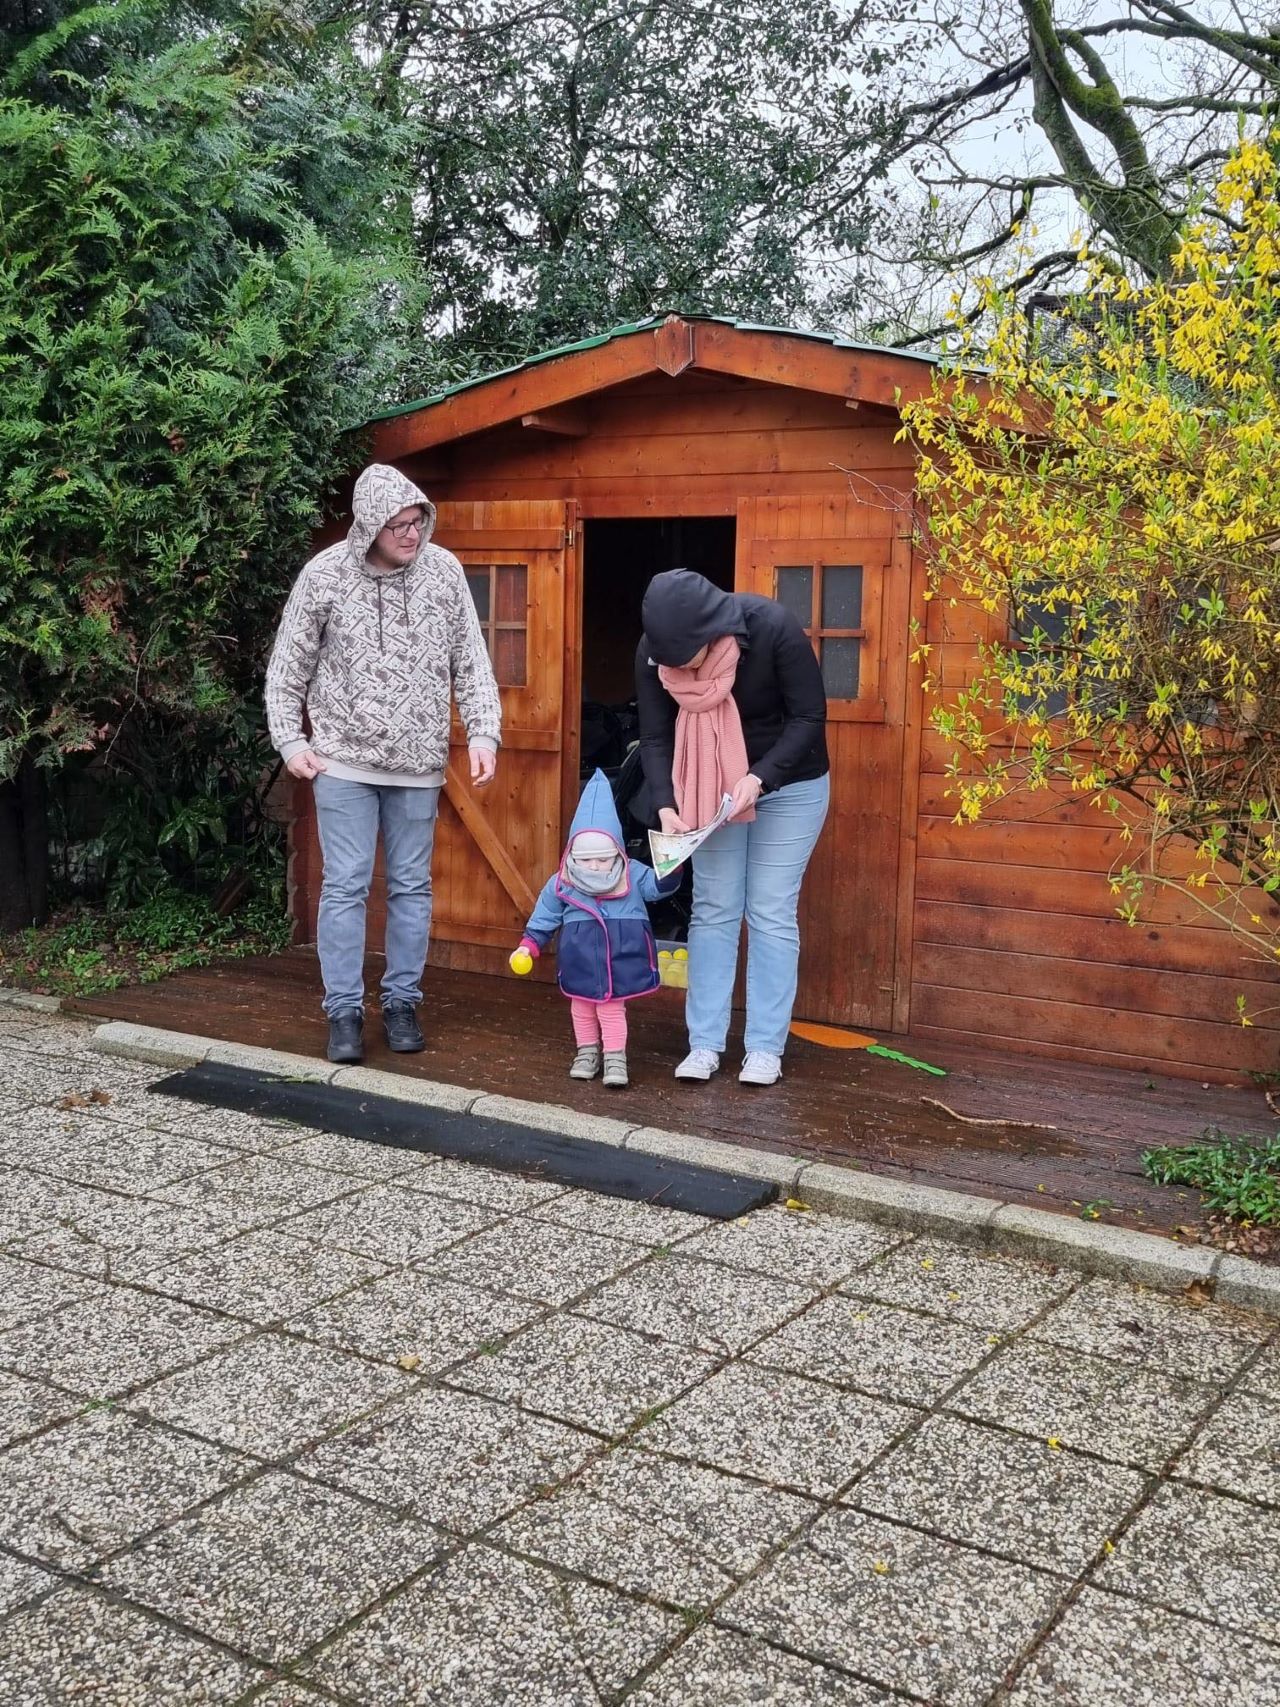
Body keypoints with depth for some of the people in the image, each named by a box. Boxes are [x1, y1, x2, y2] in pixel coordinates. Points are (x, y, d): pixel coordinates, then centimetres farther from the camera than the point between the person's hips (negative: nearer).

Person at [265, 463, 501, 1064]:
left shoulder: (443, 569, -2)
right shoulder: (325, 574, -7)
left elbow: (471, 661, 3)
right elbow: (288, 666, 2)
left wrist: (483, 732, -6)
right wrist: (290, 740, -4)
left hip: (418, 764, 2)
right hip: (344, 762, -2)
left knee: (412, 886, 9)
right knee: (345, 886, 0)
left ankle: (402, 1004, 21)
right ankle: (344, 1012, 9)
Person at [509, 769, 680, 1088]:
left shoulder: (633, 875, -6)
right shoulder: (560, 884, -5)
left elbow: (660, 886, -5)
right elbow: (543, 920, 3)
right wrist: (528, 946, -2)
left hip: (620, 958, -2)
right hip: (580, 961, 2)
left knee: (612, 1006, 2)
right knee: (581, 1007, 13)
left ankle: (615, 1057, 12)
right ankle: (587, 1051, 30)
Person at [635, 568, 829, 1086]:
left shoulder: (773, 628, -28)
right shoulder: (655, 651, -18)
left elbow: (809, 717, -21)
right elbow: (656, 737, -12)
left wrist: (759, 777, -32)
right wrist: (666, 805, -27)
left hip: (788, 785, -3)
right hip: (711, 788, 3)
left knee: (771, 915, -3)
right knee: (713, 912, 3)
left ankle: (765, 1048, 4)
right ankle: (704, 1044, 9)